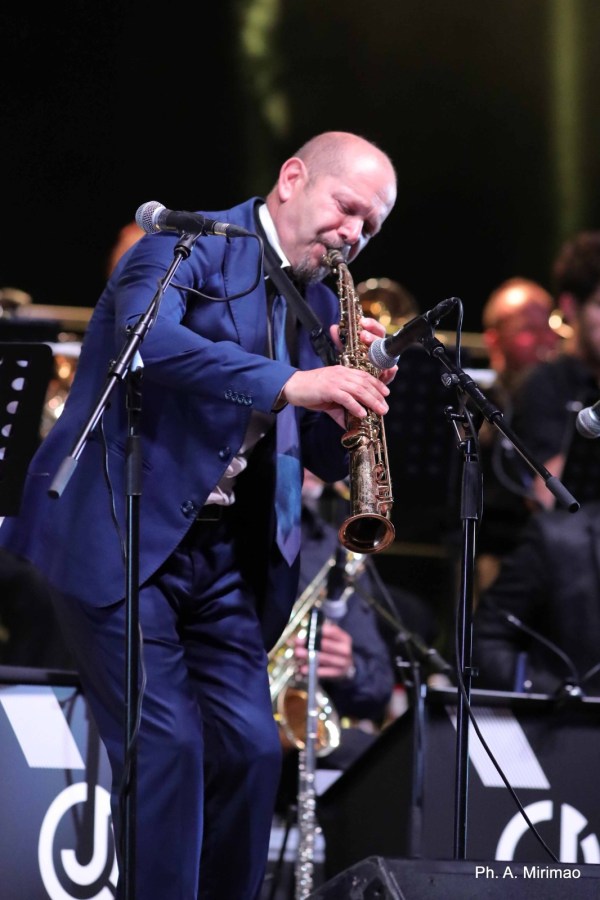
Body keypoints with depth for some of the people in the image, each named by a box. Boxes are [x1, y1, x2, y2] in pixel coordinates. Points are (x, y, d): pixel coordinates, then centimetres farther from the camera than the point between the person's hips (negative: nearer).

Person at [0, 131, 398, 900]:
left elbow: (328, 459, 16)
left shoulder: (318, 307, 16)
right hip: (121, 539, -7)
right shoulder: (192, 246, -7)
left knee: (251, 746, 0)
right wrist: (288, 383, -37)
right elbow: (148, 337, -29)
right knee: (165, 743, -14)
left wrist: (354, 386, -6)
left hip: (223, 554, 7)